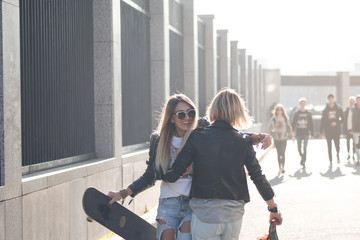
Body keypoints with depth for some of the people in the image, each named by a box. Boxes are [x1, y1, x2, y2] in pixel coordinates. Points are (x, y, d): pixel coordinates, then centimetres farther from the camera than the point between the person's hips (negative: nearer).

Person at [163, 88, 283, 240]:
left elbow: (172, 176, -8)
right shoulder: (243, 142, -1)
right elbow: (258, 178, 3)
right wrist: (273, 208, 16)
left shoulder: (197, 138, -7)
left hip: (205, 213, -2)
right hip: (234, 214, 3)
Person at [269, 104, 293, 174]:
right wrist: (275, 126, -14)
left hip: (284, 138, -2)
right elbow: (269, 129, 3)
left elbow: (289, 128, 7)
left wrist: (292, 136, 7)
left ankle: (283, 167, -13)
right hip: (276, 138, 2)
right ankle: (280, 167, 16)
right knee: (279, 153, 8)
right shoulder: (273, 119, 3)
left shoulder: (286, 119, 1)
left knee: (282, 153, -13)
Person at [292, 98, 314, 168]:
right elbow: (294, 123, 1)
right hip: (298, 133, 1)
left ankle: (303, 161, -7)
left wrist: (312, 133, 1)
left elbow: (311, 124, 6)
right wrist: (293, 131, -13)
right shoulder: (296, 113, 3)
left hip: (306, 133, -1)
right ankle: (302, 157, 34)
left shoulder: (308, 113, 4)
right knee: (299, 148, 8)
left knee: (305, 148, -9)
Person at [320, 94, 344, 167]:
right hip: (328, 131, 1)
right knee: (329, 147, 1)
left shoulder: (338, 108, 3)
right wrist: (321, 132, 1)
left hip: (336, 130, -1)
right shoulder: (325, 110, 5)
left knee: (337, 145, -1)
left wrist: (337, 123, -13)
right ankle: (331, 162, 7)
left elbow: (342, 118, 5)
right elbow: (322, 121, 5)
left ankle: (338, 155, 31)